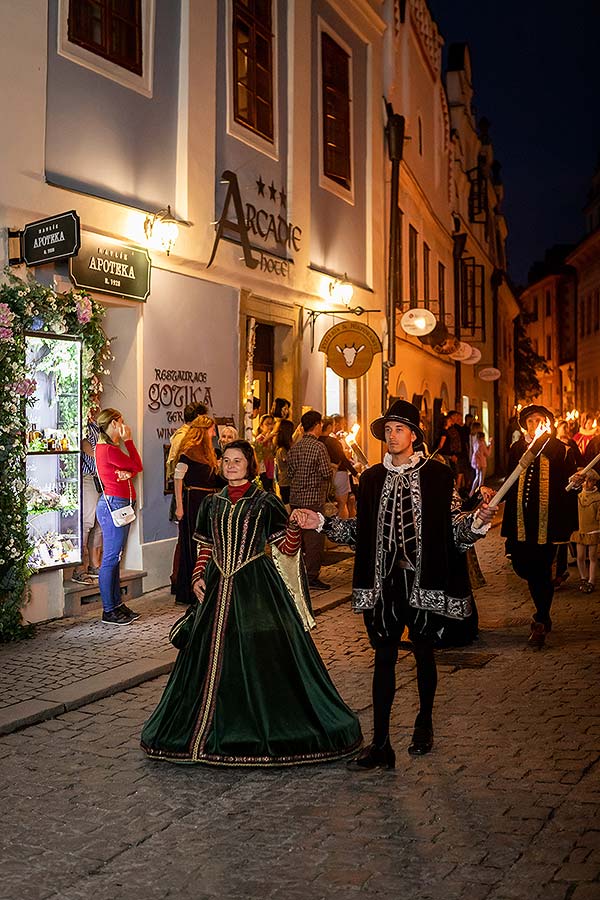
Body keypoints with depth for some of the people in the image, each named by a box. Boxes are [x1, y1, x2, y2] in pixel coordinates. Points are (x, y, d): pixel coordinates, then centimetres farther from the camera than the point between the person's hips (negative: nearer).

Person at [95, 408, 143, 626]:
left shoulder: (104, 447, 16)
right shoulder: (109, 450, -16)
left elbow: (133, 468, 11)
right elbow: (137, 466, -9)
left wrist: (128, 472, -12)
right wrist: (128, 440, -4)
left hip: (119, 505, 11)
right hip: (113, 504, -11)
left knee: (115, 558, 13)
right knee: (111, 559, -6)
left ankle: (117, 604, 20)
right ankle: (109, 611, -1)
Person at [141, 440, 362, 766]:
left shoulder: (265, 502, -1)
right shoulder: (212, 503, 11)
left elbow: (287, 548, -3)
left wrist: (294, 526, -21)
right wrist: (198, 575, 5)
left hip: (256, 586, -4)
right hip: (218, 588, 4)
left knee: (262, 654, -4)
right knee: (212, 653, 5)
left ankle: (269, 725, 9)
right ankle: (216, 725, 17)